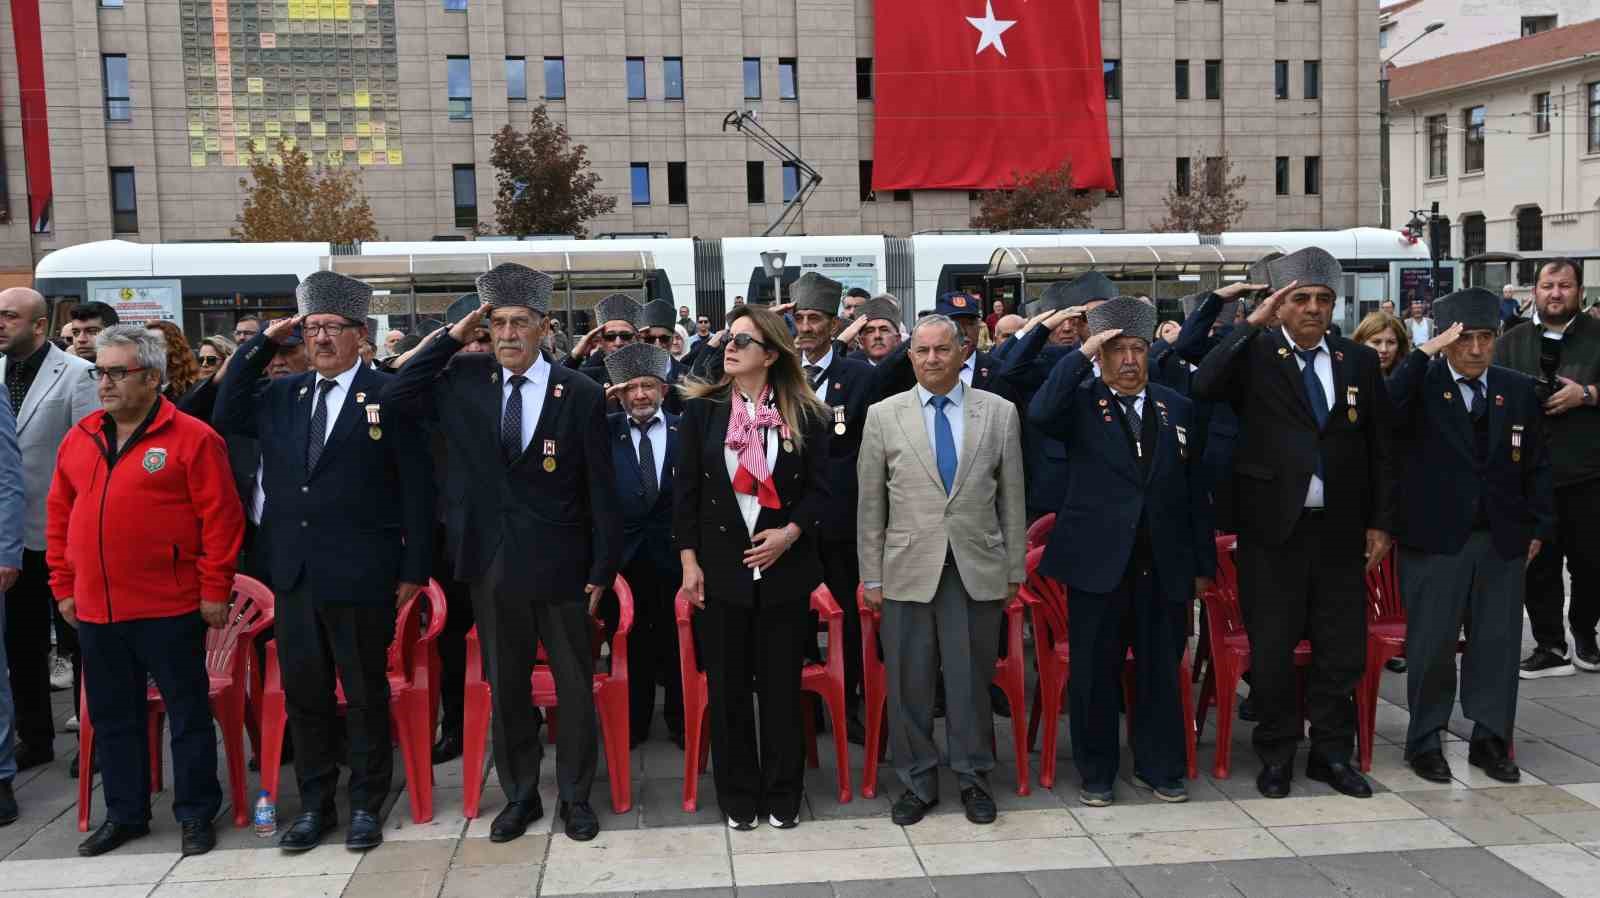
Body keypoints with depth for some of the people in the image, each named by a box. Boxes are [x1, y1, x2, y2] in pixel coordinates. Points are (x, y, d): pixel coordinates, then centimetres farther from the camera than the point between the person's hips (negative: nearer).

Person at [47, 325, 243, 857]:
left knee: (188, 714, 5)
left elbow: (221, 517, -10)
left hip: (169, 609, -6)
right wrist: (64, 587, 11)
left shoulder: (191, 438, -8)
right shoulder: (78, 440, 10)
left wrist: (215, 590, -12)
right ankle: (125, 814, 29)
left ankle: (196, 814, 16)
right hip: (95, 609, 6)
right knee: (113, 717, 15)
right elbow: (59, 517, 15)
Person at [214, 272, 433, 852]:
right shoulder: (282, 394, 11)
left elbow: (417, 488, -5)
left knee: (365, 695, 8)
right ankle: (315, 805, 26)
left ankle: (367, 805, 22)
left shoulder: (389, 396, -6)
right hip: (294, 573, 5)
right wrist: (262, 343, 2)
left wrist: (413, 570, -8)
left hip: (360, 575, -5)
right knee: (304, 693, 13)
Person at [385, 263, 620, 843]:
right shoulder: (465, 380, 2)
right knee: (505, 687, 14)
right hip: (492, 563, 3)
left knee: (575, 686, 9)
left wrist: (603, 568, -6)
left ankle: (574, 795, 26)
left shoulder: (581, 394, -7)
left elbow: (601, 489, -5)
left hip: (560, 564, -2)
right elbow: (397, 399, -5)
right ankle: (519, 795, 30)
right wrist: (451, 338, -7)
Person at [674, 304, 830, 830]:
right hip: (720, 567, 1)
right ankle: (738, 796, 21)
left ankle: (783, 796, 21)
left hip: (784, 567, 0)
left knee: (781, 686, 7)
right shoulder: (701, 409, 2)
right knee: (728, 688, 7)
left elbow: (819, 488, 3)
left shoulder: (804, 415, 0)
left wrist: (790, 532, -14)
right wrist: (689, 562, -3)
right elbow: (685, 490, 2)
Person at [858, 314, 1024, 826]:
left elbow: (1012, 498, 7)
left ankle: (973, 778, 25)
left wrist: (1014, 570, 7)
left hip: (978, 570, 0)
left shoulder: (999, 413, 4)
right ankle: (917, 782, 22)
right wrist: (871, 576, 4)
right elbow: (871, 504, 5)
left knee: (971, 681, 7)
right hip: (908, 571, 0)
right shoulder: (883, 415, 3)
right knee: (909, 684, 6)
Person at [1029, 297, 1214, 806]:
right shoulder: (1081, 403, -1)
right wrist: (1081, 355, -20)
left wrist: (1203, 564, 9)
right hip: (1099, 562, -3)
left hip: (1164, 565, 3)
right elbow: (1039, 414, -25)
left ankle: (1158, 768, 27)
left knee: (1162, 670, 11)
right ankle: (1096, 774, 20)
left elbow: (1195, 492, 11)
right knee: (1095, 673, 6)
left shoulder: (1177, 408, 10)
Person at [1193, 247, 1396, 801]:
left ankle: (1331, 752, 26)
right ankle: (1276, 754, 22)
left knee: (1343, 648, 10)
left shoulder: (1359, 362, 8)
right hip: (1272, 526, -3)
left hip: (1340, 527, 3)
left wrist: (1380, 521, 6)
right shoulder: (1254, 355, -2)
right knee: (1271, 648, 6)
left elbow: (1379, 448, 10)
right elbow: (1203, 388, -22)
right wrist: (1251, 325, -21)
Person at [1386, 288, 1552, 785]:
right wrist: (1424, 353, -26)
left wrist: (1539, 526, 6)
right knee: (1432, 645, 4)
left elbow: (1536, 463, 11)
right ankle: (1425, 741, 17)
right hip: (1435, 538, -4)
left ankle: (1490, 740, 23)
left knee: (1498, 643, 9)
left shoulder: (1518, 389, 7)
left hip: (1503, 539, 4)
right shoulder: (1420, 385, -5)